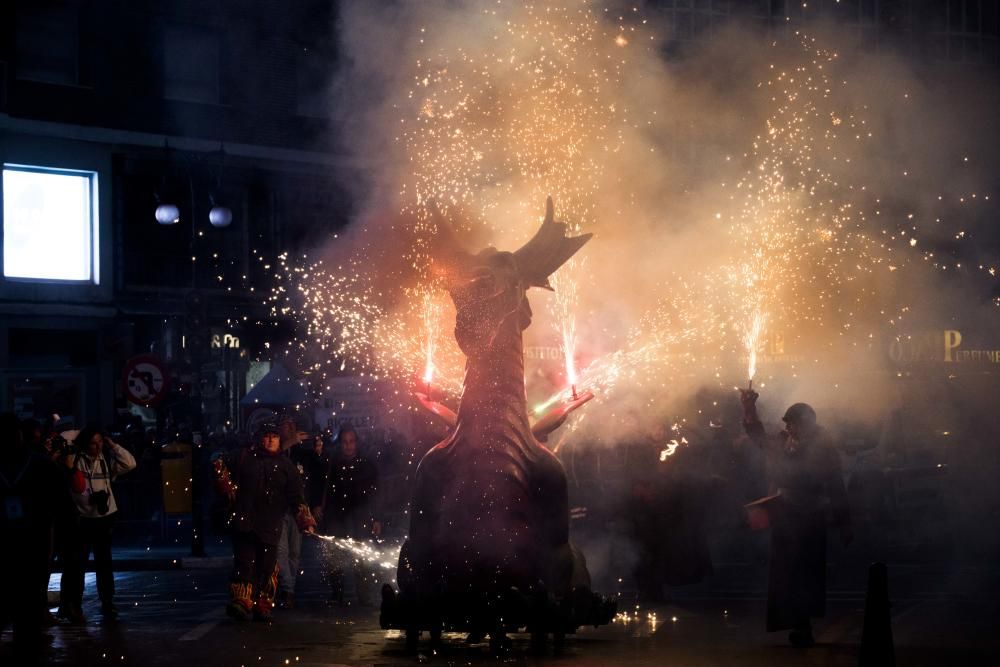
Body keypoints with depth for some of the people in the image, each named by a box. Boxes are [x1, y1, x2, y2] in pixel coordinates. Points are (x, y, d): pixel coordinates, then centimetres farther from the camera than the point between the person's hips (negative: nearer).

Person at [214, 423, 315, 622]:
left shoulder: (286, 466, 9)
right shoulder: (245, 457, 9)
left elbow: (297, 498, 5)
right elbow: (220, 465, 20)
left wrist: (306, 523, -6)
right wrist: (228, 487, 8)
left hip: (270, 526, 1)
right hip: (244, 523, -1)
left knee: (267, 566, 1)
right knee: (244, 561, -10)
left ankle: (262, 607, 10)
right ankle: (241, 601, -16)